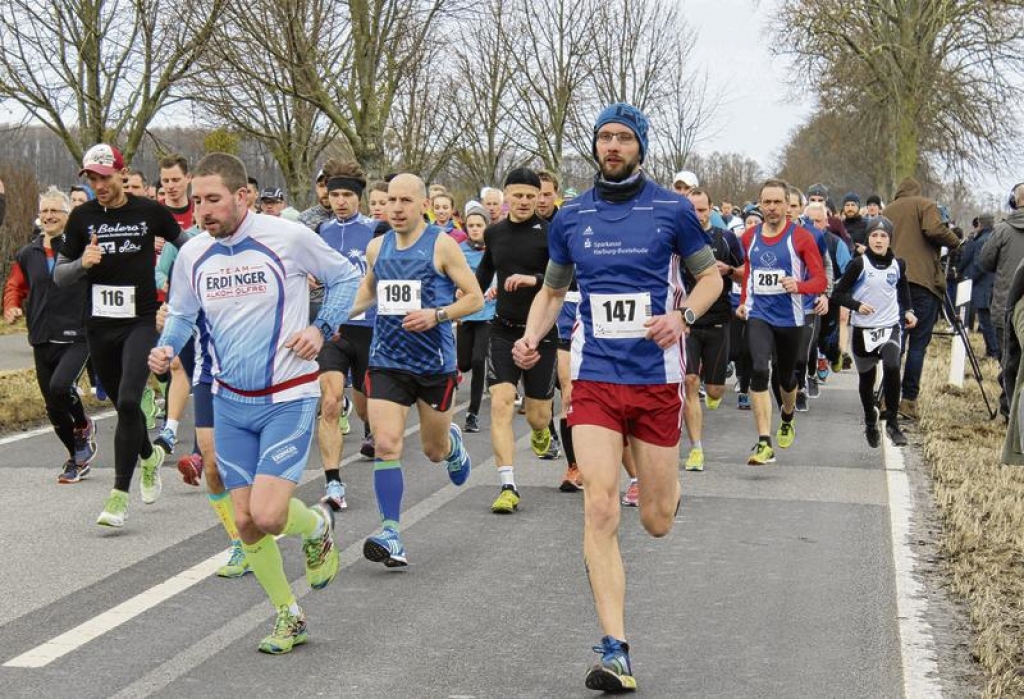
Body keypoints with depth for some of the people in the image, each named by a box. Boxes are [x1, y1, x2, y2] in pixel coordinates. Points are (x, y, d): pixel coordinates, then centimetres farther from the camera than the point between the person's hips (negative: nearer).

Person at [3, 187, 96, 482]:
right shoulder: (28, 254, 10)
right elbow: (15, 286, 20)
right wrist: (11, 308, 2)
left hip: (76, 338, -6)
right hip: (42, 341, 6)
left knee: (60, 387, -26)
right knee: (53, 407, 10)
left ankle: (84, 427, 6)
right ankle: (78, 457, 31)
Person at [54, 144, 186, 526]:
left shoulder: (150, 211, -2)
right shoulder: (82, 217, 2)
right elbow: (59, 275, 5)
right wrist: (82, 263, -15)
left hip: (141, 321, -3)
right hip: (99, 325, 3)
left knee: (128, 403, -17)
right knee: (122, 405, 14)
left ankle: (119, 494, -13)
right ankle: (149, 456, 44)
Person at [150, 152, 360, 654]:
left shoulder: (289, 237, -12)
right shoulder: (192, 254, 0)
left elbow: (345, 276, 2)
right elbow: (181, 313, 15)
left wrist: (321, 328, -12)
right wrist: (165, 348, -6)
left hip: (288, 399, -5)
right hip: (230, 402, 5)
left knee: (268, 516, -16)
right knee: (245, 521, 4)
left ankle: (318, 527, 20)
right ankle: (288, 616, 24)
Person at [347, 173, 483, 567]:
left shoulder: (442, 245, -7)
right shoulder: (377, 247, 6)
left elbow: (475, 298, -6)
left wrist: (436, 316, -21)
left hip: (435, 362, -2)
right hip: (386, 361, 2)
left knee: (434, 451, 14)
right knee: (386, 445, -14)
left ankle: (453, 442, 52)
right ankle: (391, 535, -11)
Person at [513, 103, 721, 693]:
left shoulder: (673, 210, -1)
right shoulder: (570, 218, 6)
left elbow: (712, 274, 7)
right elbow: (553, 289, 18)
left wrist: (683, 316, -13)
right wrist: (532, 337, -1)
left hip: (657, 379, -1)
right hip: (594, 379, 1)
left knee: (657, 523, 7)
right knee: (600, 509, -13)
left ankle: (667, 485, 47)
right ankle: (616, 651, -11)